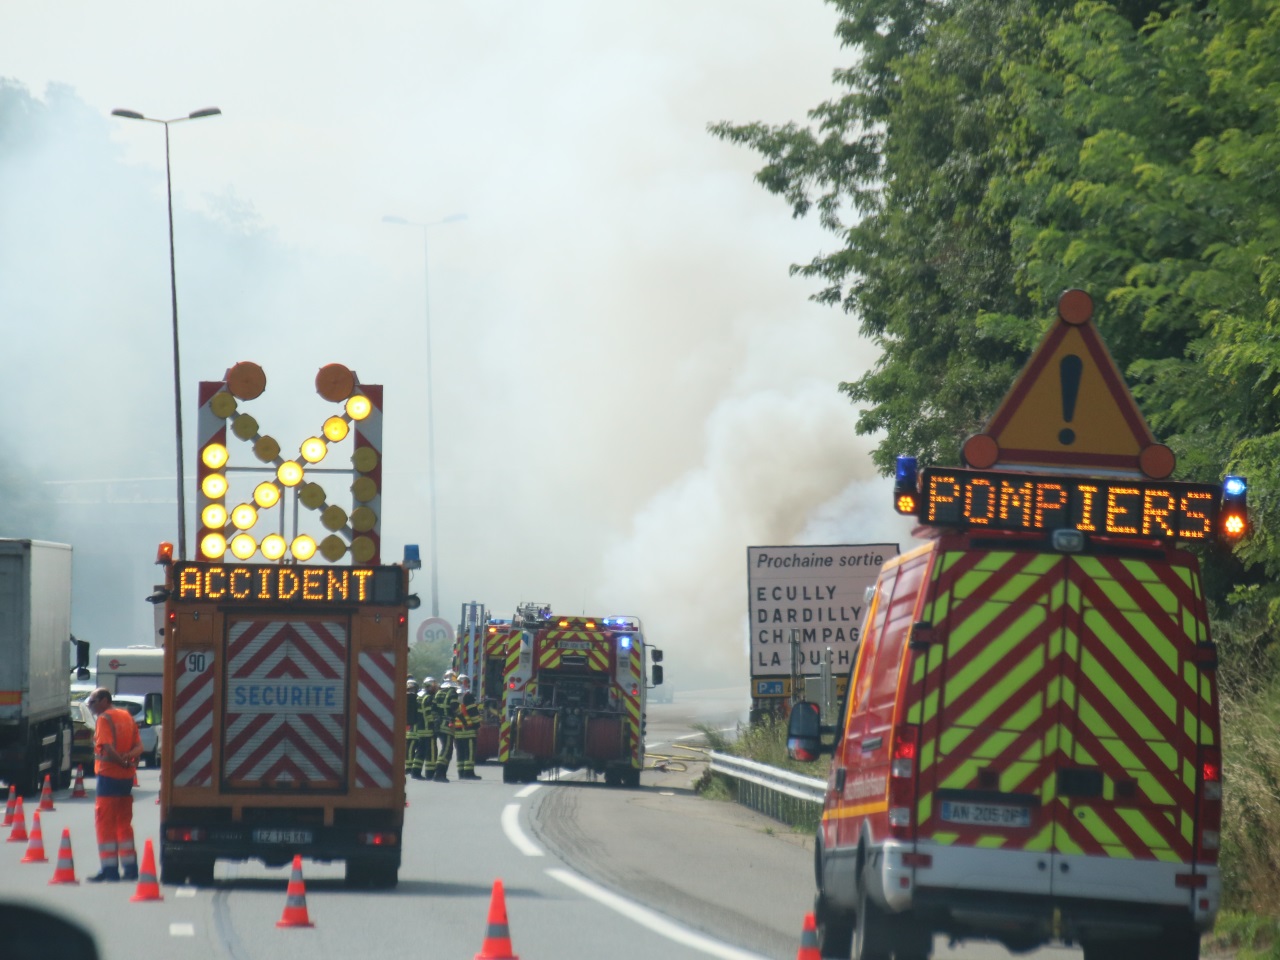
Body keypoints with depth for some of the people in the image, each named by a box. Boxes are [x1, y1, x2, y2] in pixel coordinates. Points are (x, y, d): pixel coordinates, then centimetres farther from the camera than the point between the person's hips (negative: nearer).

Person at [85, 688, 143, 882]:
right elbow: (139, 746, 7)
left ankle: (109, 868, -3)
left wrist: (122, 762, -10)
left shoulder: (104, 719, -10)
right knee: (124, 823, 14)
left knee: (105, 823, -1)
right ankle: (129, 867, 12)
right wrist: (129, 757, -9)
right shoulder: (126, 716, 14)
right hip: (126, 778, 7)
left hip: (108, 776, -7)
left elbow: (107, 747, -21)